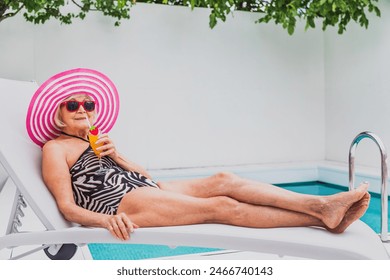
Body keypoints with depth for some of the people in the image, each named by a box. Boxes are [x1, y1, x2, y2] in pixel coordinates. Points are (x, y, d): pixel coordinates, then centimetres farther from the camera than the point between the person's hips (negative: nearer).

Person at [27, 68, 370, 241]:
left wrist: (117, 157, 0)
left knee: (222, 180, -13)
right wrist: (107, 220, -25)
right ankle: (321, 219, -24)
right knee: (220, 206, -22)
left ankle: (322, 205, -22)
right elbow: (68, 207, -6)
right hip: (120, 203, -7)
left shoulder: (96, 140, 24)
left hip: (145, 189, 8)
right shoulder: (55, 147, 4)